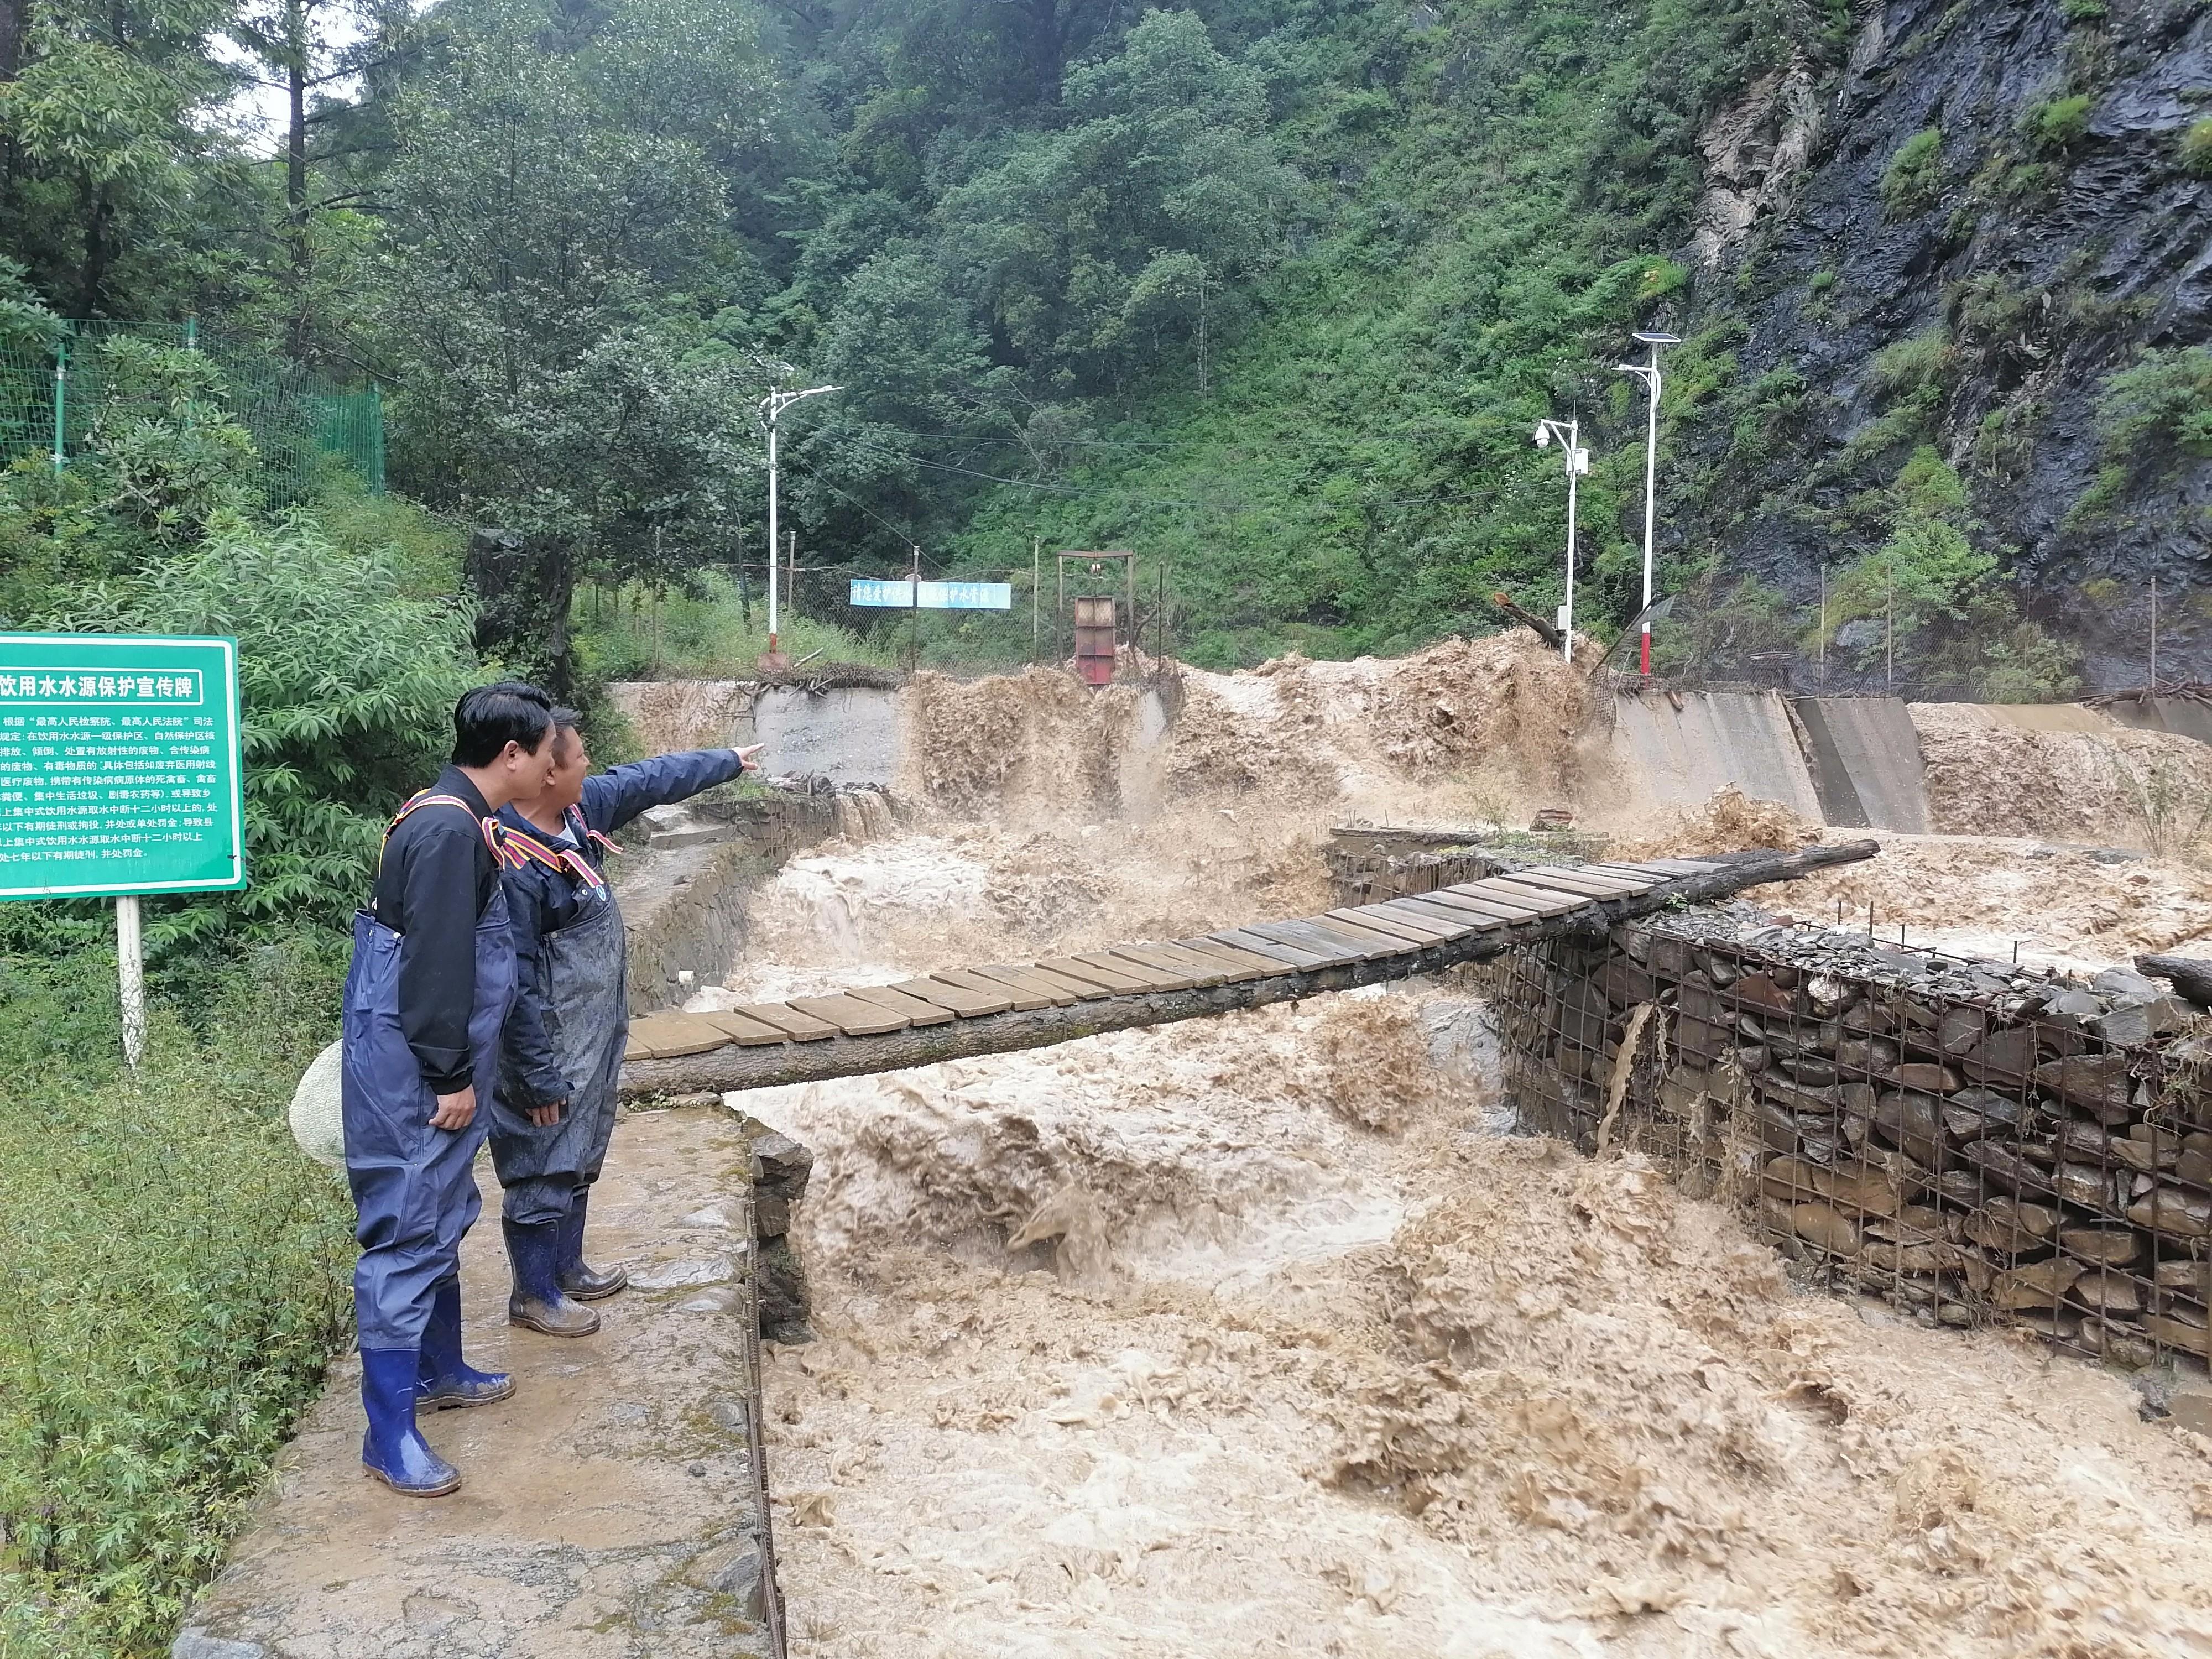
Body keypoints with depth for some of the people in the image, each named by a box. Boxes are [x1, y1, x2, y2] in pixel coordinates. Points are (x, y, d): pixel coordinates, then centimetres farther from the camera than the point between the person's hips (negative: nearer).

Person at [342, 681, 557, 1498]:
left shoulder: (454, 820, 11)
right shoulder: (448, 830, -21)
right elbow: (434, 966, -23)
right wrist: (452, 1078, -18)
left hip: (429, 1065, 11)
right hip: (414, 1074, -11)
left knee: (442, 1221, 21)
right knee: (409, 1236, -4)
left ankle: (439, 1369, 37)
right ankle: (390, 1435, 6)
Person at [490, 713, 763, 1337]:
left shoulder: (581, 808, -3)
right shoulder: (513, 866, -29)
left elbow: (650, 780, 15)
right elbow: (515, 986, -25)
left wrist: (728, 761, 27)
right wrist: (538, 1080, -20)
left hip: (594, 1039, 10)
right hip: (553, 1050, -9)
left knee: (580, 1158, 23)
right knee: (543, 1170, 7)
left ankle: (566, 1267, 40)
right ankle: (534, 1296, 24)